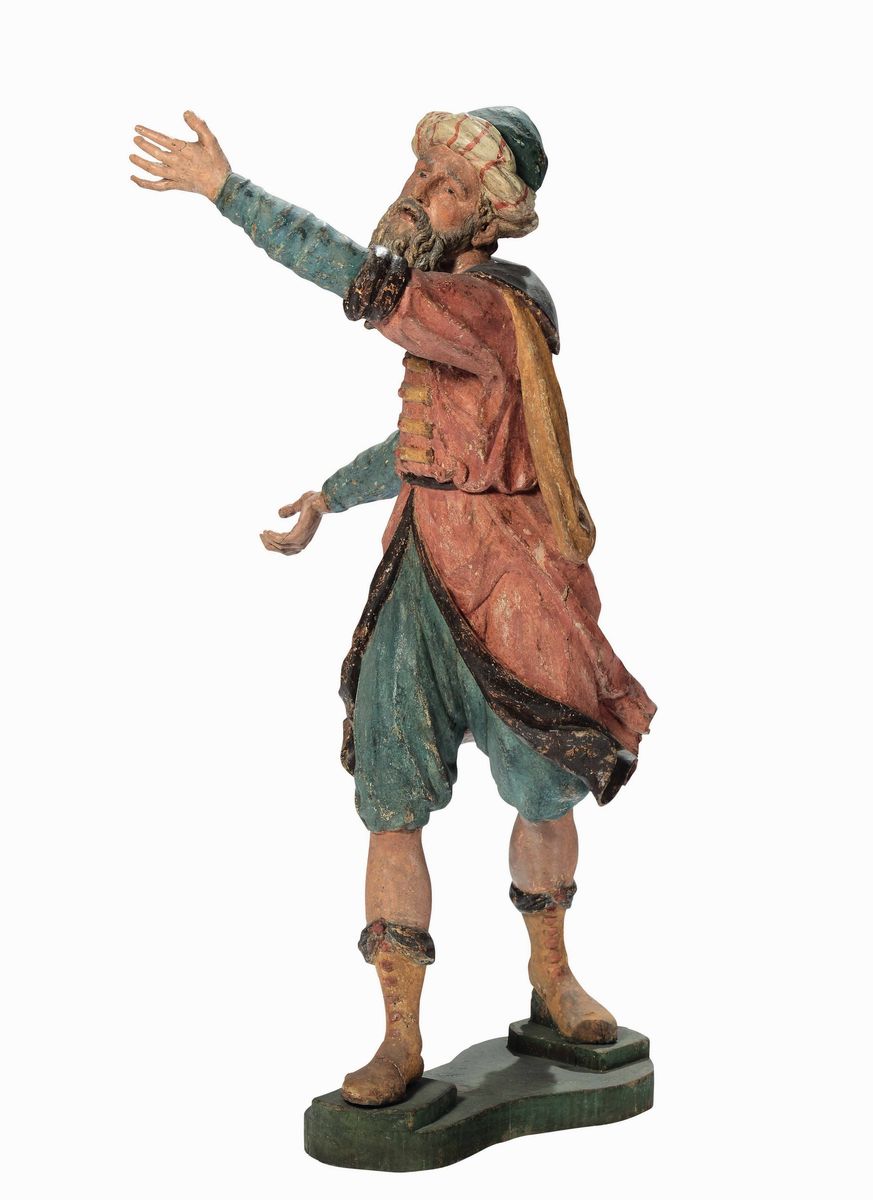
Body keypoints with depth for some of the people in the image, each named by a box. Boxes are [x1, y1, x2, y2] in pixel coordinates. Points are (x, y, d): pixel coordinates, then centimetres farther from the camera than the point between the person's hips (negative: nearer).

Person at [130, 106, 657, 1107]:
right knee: (391, 807, 0)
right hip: (421, 583, 7)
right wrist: (328, 498, 23)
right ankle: (401, 1041, 8)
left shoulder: (499, 307, -17)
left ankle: (551, 979, 36)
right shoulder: (449, 306, 9)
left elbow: (358, 276, -29)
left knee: (547, 795, 10)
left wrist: (225, 187, -26)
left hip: (511, 590, -7)